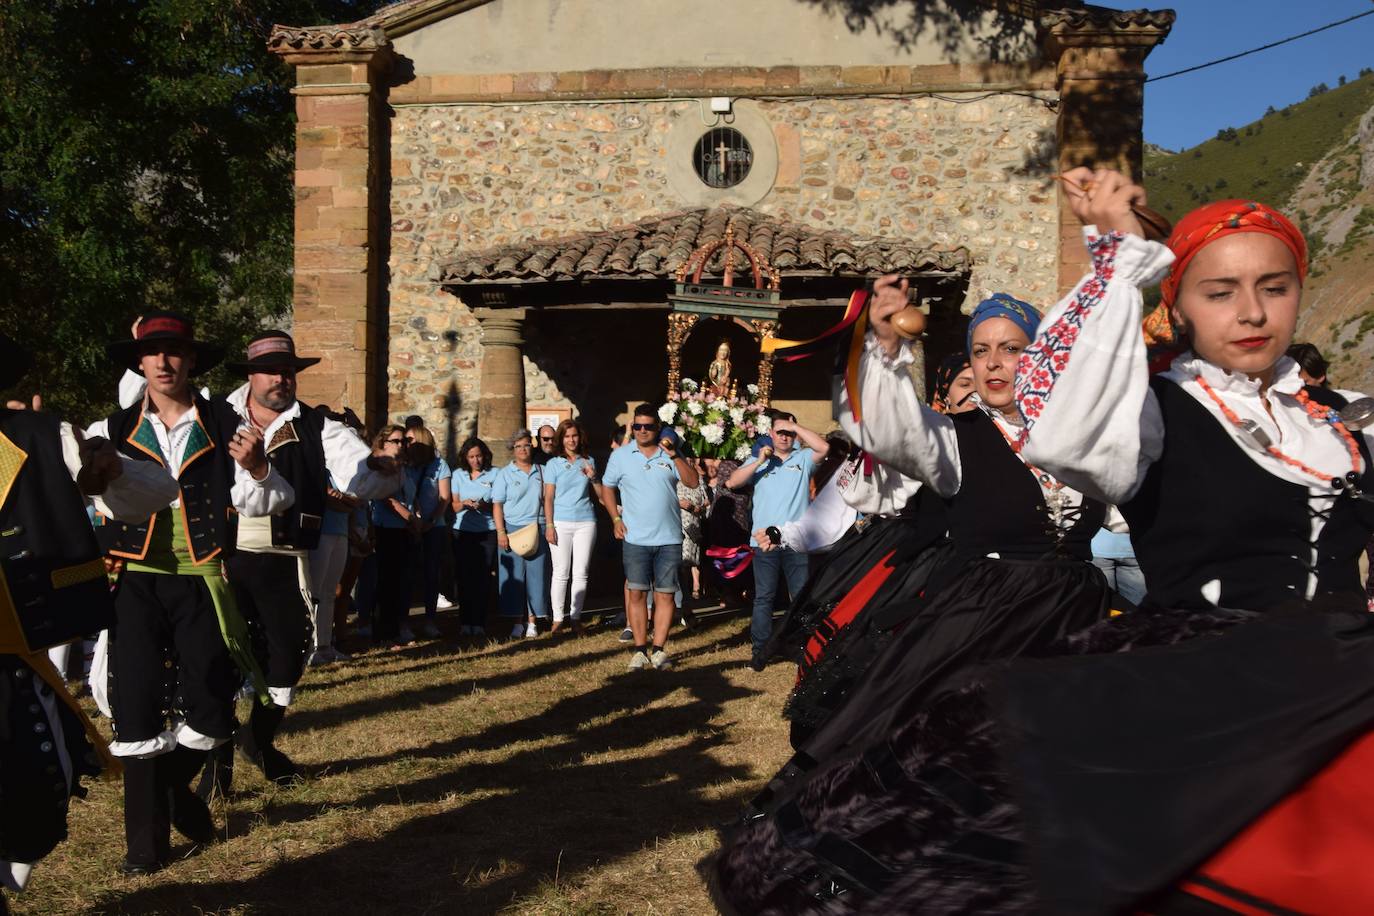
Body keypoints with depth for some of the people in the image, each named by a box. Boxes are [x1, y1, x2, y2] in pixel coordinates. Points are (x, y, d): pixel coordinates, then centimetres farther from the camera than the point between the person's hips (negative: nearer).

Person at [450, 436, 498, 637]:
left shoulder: (493, 474, 6)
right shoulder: (458, 474, 12)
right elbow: (454, 506, 11)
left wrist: (486, 506, -15)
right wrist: (465, 503, -10)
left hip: (487, 532, -1)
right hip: (463, 531, 1)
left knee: (483, 577, -5)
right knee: (465, 577, -3)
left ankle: (479, 622, -1)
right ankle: (465, 622, 3)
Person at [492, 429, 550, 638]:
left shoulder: (541, 472, 12)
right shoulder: (505, 473, 5)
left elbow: (548, 500, 15)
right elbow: (497, 505, 0)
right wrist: (501, 532, -9)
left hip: (537, 529, 2)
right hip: (512, 529, -2)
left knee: (536, 574, 1)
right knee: (514, 576, -1)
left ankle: (532, 621, 8)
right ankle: (518, 621, 7)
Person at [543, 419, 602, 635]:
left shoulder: (588, 462, 10)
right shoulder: (553, 463, 3)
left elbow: (601, 495, 11)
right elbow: (548, 498, 1)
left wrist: (593, 477, -6)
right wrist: (549, 525, -6)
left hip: (585, 522, 2)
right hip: (561, 522, -2)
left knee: (580, 573, 3)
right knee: (561, 573, -1)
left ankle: (576, 618, 10)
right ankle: (557, 619, 5)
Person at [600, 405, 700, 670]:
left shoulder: (670, 454, 3)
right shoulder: (621, 455, 3)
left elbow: (693, 482, -7)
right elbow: (607, 487, 11)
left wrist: (674, 456, -18)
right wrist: (616, 518, 0)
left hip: (669, 538, 1)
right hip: (635, 538, 0)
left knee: (665, 594, 2)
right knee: (637, 593, -1)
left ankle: (659, 649, 8)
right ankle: (639, 649, 7)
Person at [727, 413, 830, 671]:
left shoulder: (803, 459, 10)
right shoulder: (758, 461, 13)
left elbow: (824, 448, -9)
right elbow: (733, 482, 2)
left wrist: (795, 427, -6)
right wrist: (759, 461, -8)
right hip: (764, 540, 1)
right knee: (763, 597, 4)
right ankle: (759, 649, 7)